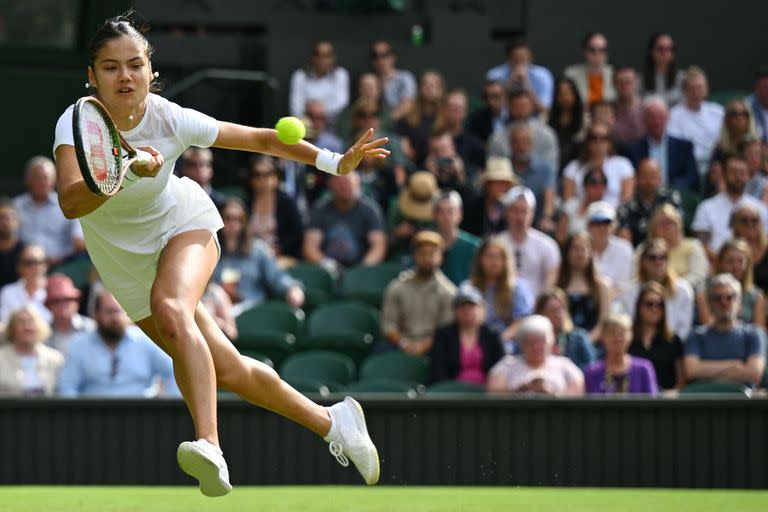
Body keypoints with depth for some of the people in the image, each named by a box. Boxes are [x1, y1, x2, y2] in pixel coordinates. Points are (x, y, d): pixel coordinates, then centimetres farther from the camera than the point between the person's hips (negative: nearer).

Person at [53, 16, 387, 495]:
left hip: (184, 226, -2)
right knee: (229, 372, 6)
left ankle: (211, 450, -48)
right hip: (127, 262, 2)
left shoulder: (171, 120, -24)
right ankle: (332, 423, 28)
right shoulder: (77, 123, -27)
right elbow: (71, 203, -44)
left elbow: (262, 138, -10)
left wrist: (336, 162, -12)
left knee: (169, 309, -36)